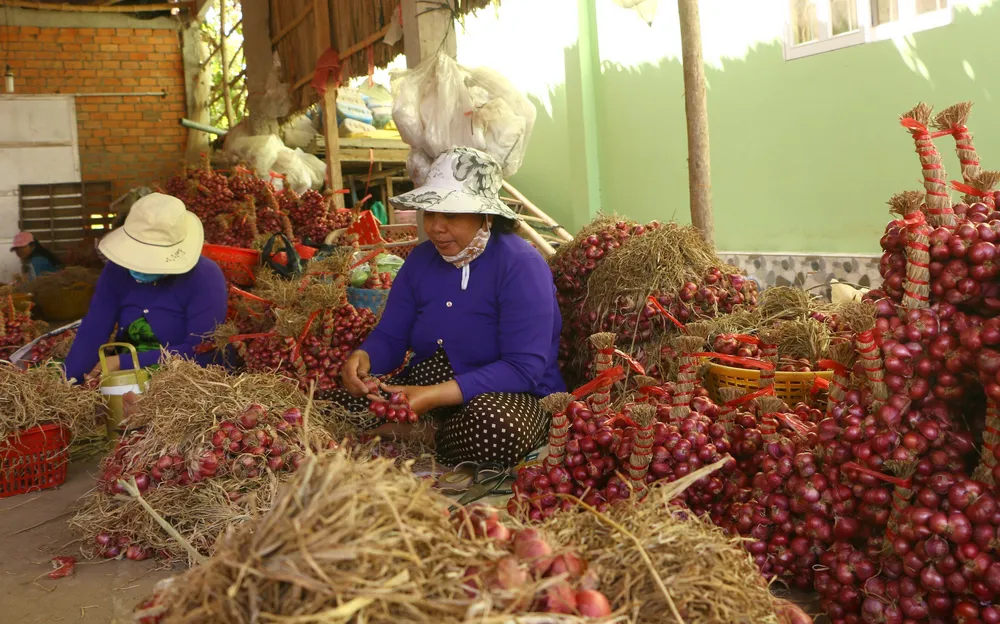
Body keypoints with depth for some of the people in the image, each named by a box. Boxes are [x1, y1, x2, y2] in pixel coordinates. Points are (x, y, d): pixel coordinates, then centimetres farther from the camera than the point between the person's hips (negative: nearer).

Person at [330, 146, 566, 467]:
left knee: (495, 427, -41)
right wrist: (363, 358, -19)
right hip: (424, 387, 5)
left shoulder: (521, 265, -17)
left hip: (506, 396, -5)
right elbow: (390, 337, 7)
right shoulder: (421, 258, 4)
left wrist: (436, 396, -33)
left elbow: (523, 369, -24)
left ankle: (422, 437, -11)